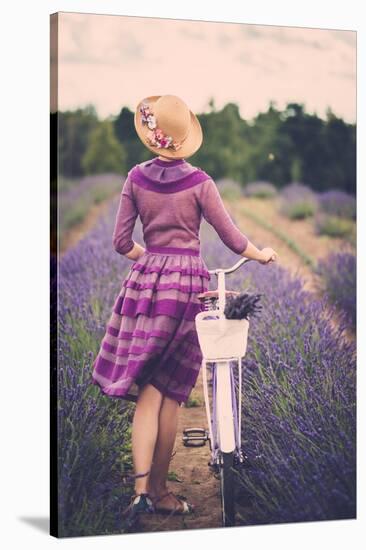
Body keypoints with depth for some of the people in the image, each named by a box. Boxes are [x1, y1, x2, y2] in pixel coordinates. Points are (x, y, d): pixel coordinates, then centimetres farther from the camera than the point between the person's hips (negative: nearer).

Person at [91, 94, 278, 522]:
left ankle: (141, 487, -8)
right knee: (171, 394, 5)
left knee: (148, 391, 4)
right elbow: (233, 240, 0)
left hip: (146, 280, 2)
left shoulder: (136, 178, 2)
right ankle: (159, 490, 13)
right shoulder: (199, 182, -4)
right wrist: (262, 254, 20)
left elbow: (121, 243, 4)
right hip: (189, 281, -2)